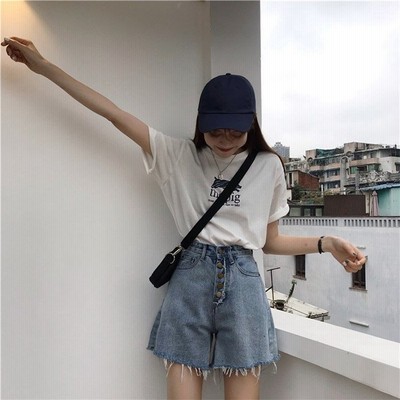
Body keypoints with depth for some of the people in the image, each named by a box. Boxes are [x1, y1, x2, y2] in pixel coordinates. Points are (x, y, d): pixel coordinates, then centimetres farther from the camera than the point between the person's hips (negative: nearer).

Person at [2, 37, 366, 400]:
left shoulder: (269, 167, 5)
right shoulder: (179, 156, 3)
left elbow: (270, 241, 12)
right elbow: (114, 113, 1)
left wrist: (327, 243, -3)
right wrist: (44, 67, 3)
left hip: (242, 281, 1)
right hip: (191, 278, 0)